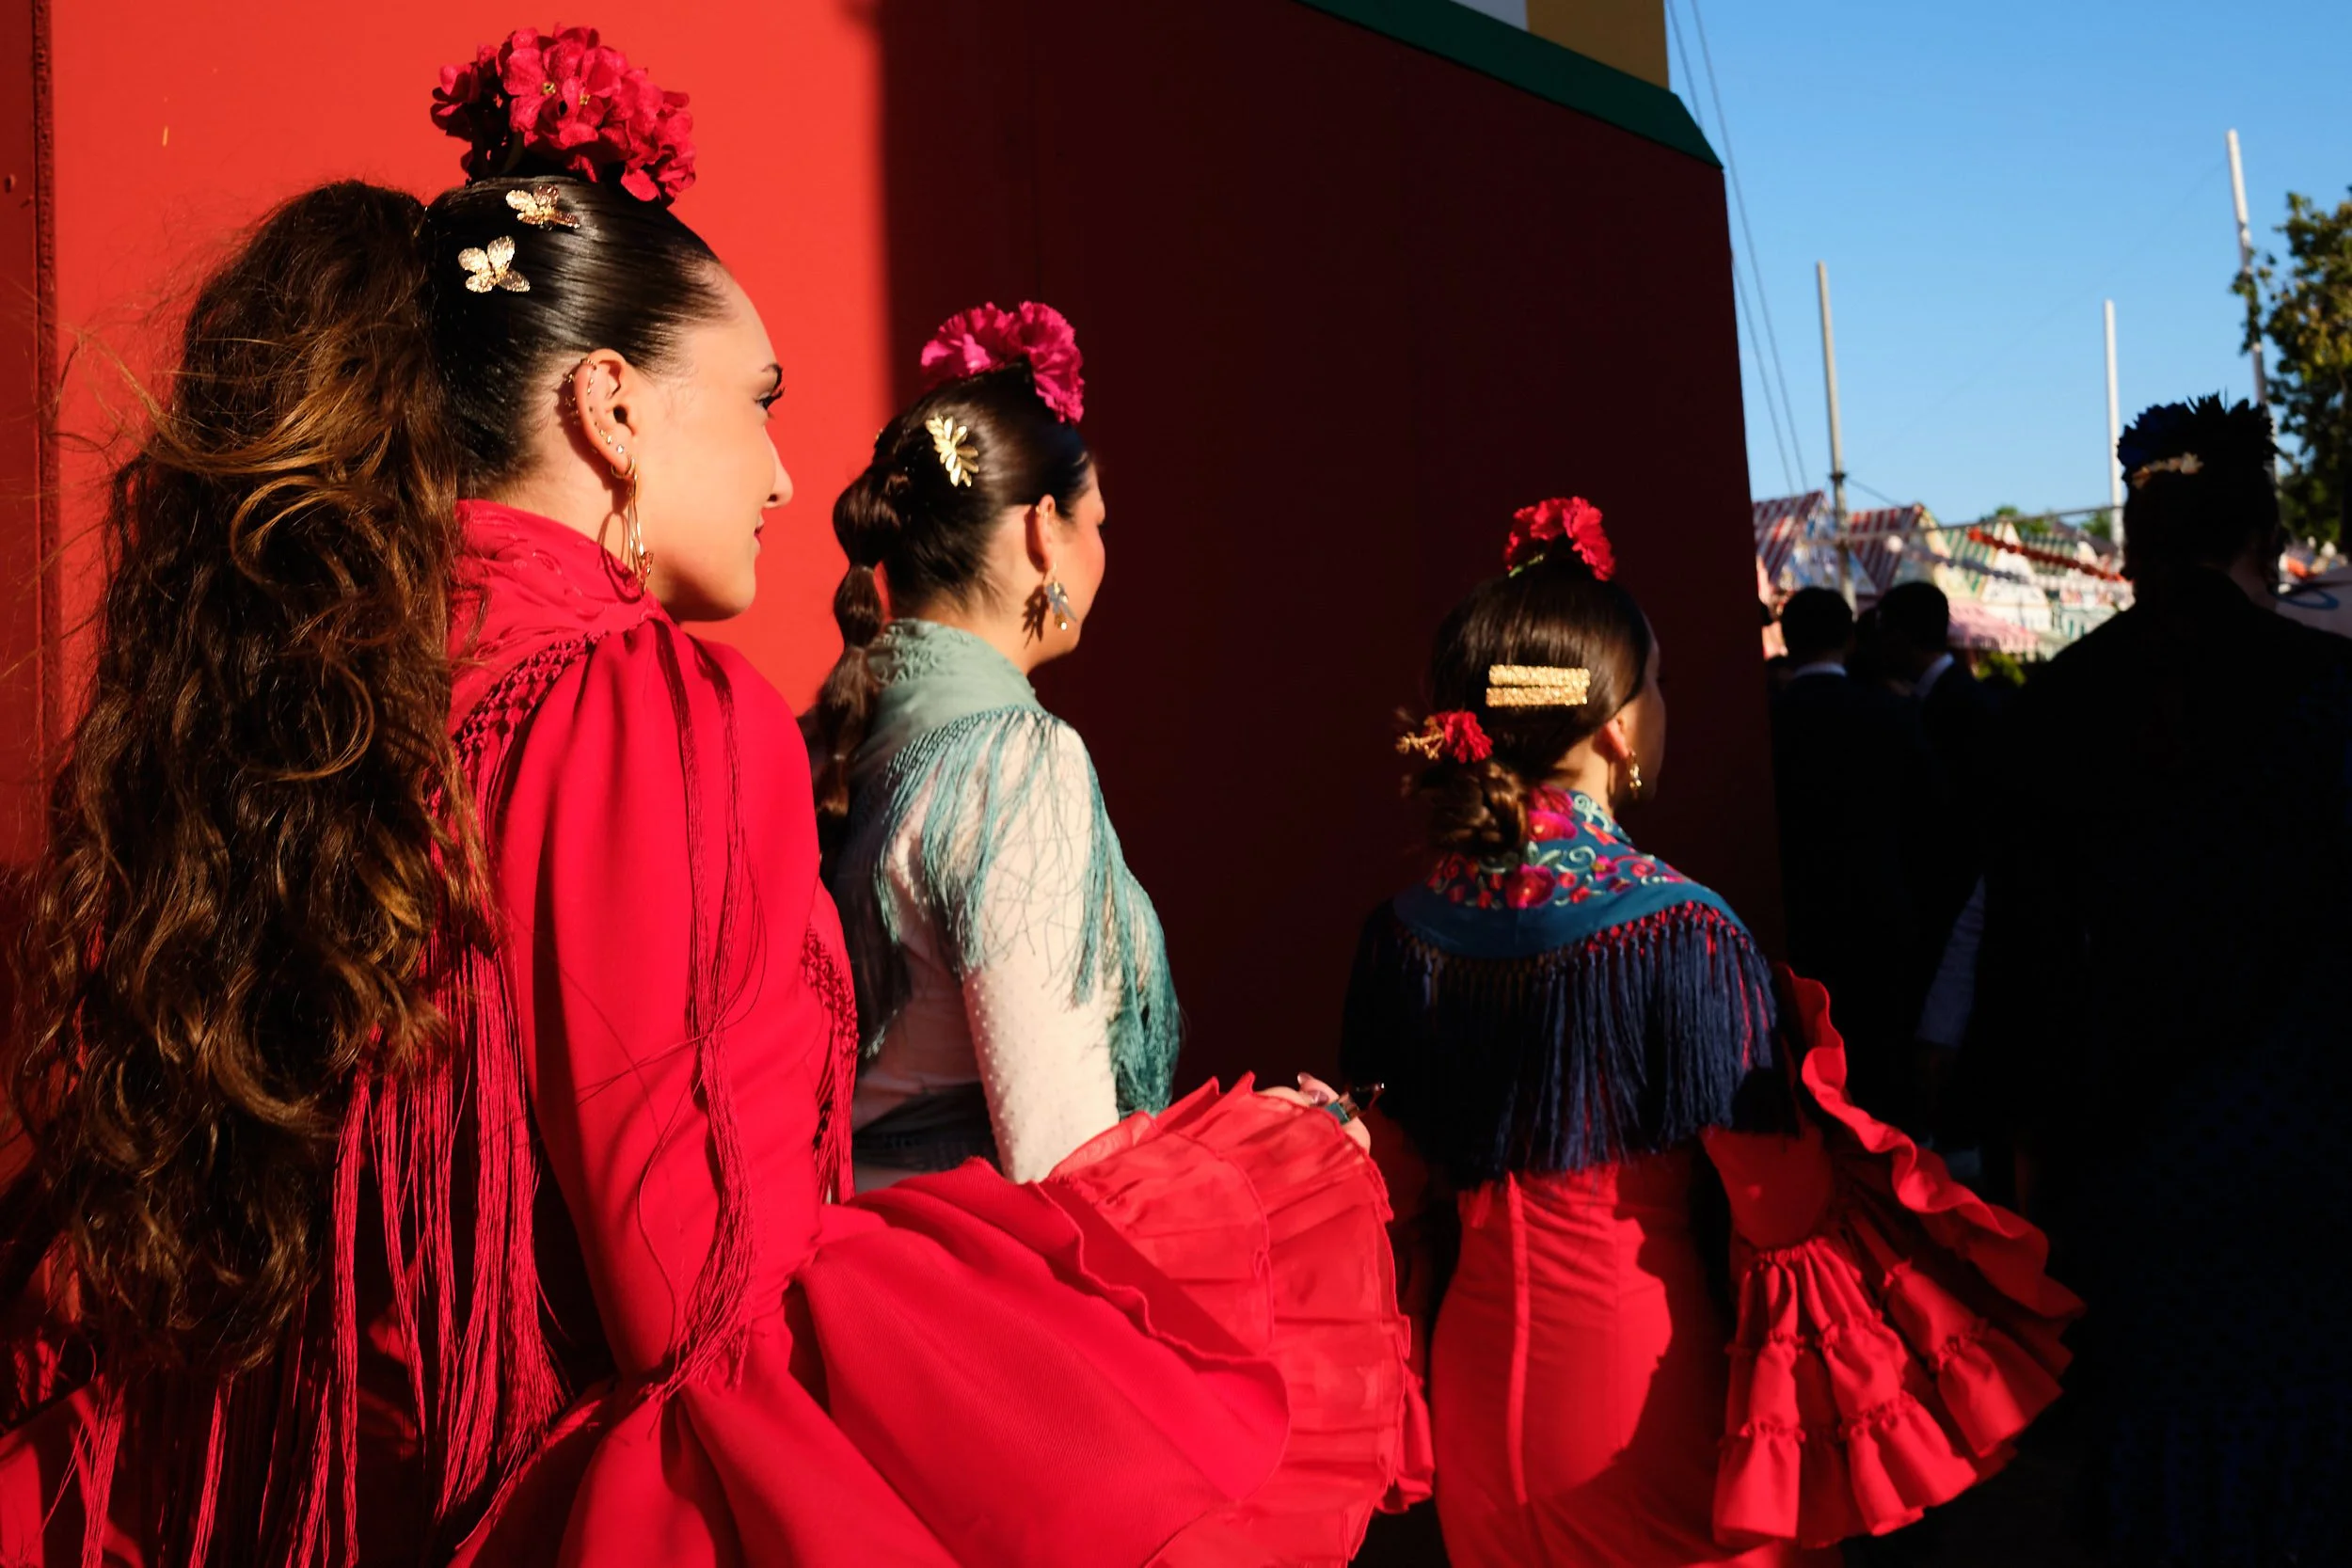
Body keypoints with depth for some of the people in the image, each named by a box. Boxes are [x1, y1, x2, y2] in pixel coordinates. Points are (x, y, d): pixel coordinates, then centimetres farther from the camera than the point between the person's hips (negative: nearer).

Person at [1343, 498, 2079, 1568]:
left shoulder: (1404, 931, -7)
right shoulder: (1681, 933, -21)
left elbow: (1398, 1181, 1)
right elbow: (1780, 1207, -16)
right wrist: (1806, 1066, 2)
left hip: (1481, 1376, 4)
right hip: (1648, 1380, -4)